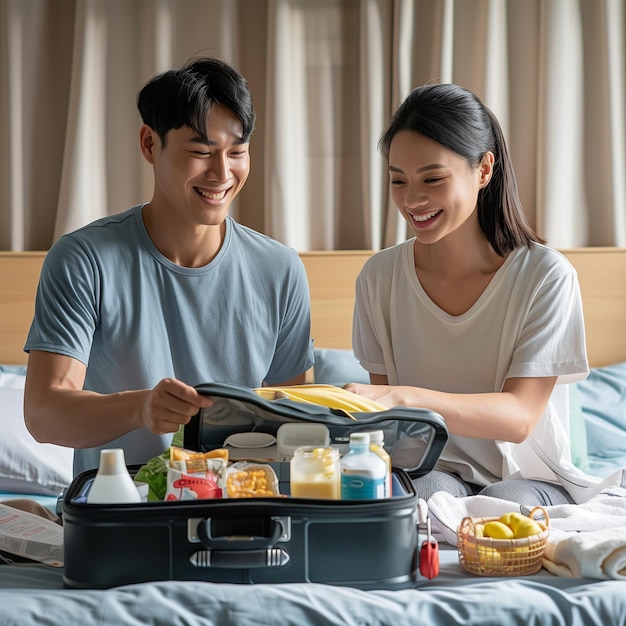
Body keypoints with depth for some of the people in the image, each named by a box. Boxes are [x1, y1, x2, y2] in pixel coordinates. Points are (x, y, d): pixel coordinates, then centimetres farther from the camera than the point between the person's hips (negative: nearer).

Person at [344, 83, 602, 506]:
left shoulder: (545, 276, -12)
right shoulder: (380, 276, -1)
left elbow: (519, 416, -21)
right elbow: (383, 402, 4)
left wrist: (402, 397, -38)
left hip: (528, 479, -1)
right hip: (429, 471, 1)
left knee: (501, 504, -34)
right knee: (428, 491, -32)